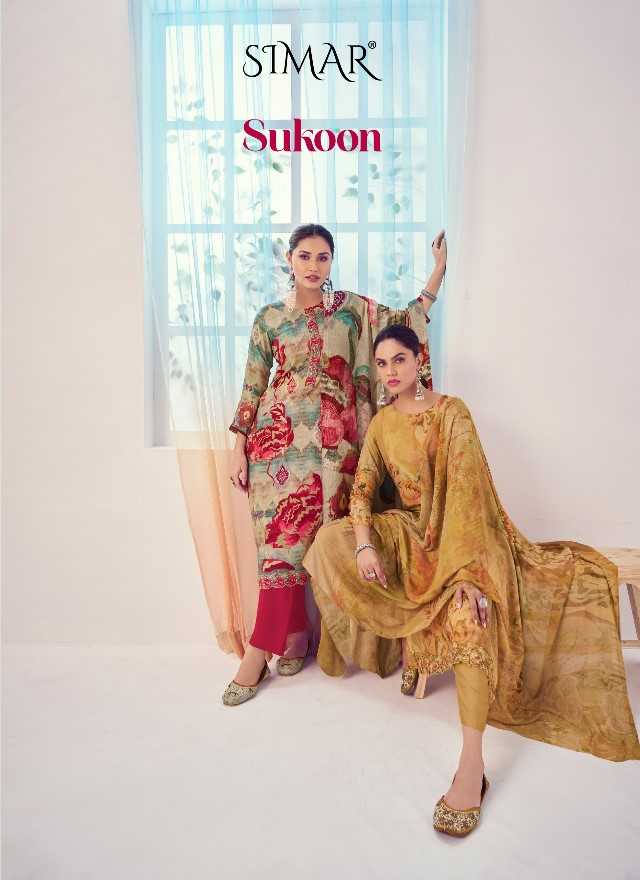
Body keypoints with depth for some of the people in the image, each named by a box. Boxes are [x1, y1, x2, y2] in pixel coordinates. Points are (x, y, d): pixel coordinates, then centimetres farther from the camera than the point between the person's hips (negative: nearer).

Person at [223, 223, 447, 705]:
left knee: (295, 535, -2)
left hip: (333, 438, 0)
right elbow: (253, 387, 8)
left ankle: (261, 650, 7)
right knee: (283, 535, -3)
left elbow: (410, 319, 15)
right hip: (280, 434, 0)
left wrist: (439, 268, 12)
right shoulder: (270, 317, 8)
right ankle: (295, 633, 13)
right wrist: (239, 447, 3)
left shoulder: (352, 307, 10)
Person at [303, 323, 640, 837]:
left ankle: (473, 763, -31)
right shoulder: (382, 422, 4)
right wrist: (364, 545, -19)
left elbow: (467, 486, -23)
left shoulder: (450, 410, -13)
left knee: (468, 613, -35)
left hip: (464, 534, -6)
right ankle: (406, 640, 1)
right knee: (331, 539, -12)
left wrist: (467, 568, -34)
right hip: (412, 531, 6)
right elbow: (363, 486, 0)